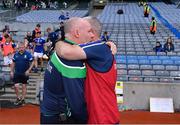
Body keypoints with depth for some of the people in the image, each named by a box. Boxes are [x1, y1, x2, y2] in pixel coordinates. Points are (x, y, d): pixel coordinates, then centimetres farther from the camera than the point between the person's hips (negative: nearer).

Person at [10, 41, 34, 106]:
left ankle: (23, 99, 21)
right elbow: (13, 63, 11)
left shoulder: (28, 54, -8)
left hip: (24, 73, -2)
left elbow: (32, 62, -6)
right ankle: (18, 98, 16)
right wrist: (11, 71, 7)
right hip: (17, 73, 2)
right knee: (16, 86, -3)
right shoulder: (16, 54, 2)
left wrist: (28, 70, -14)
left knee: (24, 86, 9)